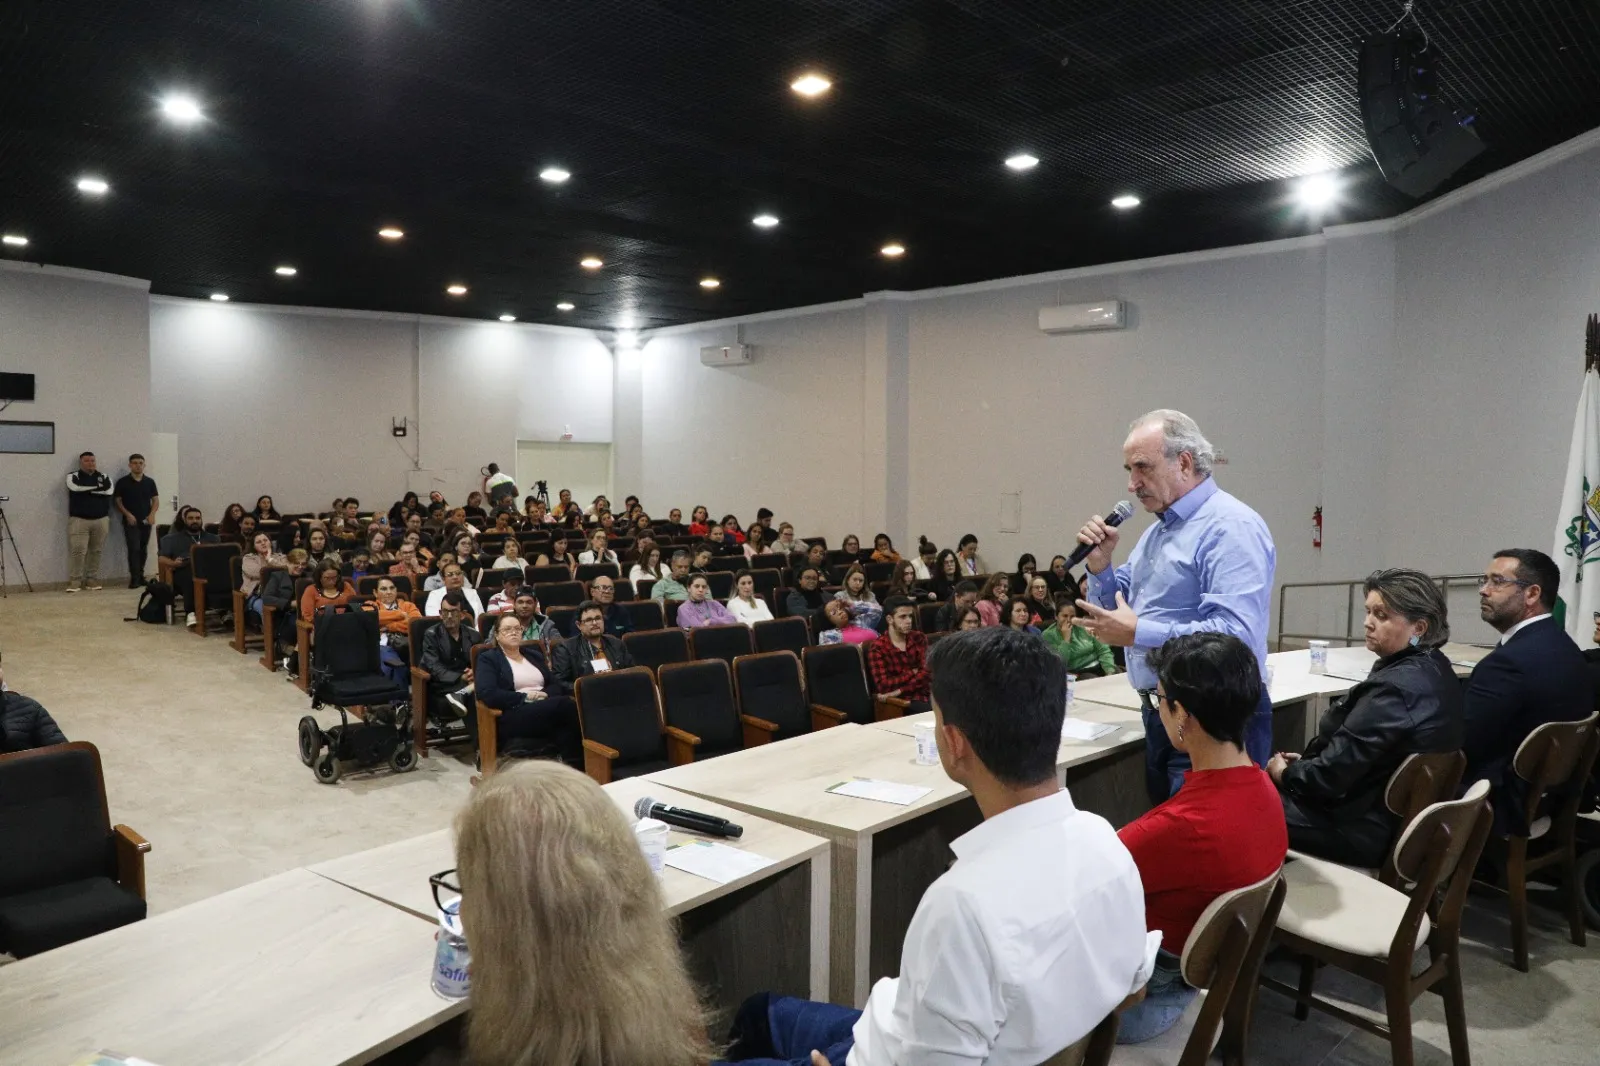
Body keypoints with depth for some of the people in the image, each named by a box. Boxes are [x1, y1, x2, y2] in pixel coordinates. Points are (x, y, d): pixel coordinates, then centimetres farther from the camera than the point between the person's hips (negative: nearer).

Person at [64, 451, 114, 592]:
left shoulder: (103, 477, 12)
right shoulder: (73, 477, 5)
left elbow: (109, 491, -8)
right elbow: (76, 488, -19)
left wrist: (87, 490, -7)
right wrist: (97, 488, -10)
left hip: (101, 520, 3)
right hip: (79, 520, -3)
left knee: (96, 551, 5)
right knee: (77, 551, -9)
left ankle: (92, 579, 11)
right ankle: (74, 580, -5)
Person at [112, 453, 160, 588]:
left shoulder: (150, 482, 8)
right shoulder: (123, 482, -1)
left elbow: (156, 500, 9)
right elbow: (117, 500, -1)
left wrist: (152, 514, -6)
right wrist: (127, 514, -12)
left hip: (146, 521, 4)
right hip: (131, 521, -3)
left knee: (143, 549, 9)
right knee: (134, 549, -10)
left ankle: (140, 575, 20)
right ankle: (134, 578, -10)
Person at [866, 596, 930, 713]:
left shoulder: (920, 639, 10)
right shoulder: (877, 648, -2)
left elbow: (926, 672, -2)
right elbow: (883, 686, -12)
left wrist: (898, 691, -13)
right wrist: (913, 672, -3)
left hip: (924, 695, 4)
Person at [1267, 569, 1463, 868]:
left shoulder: (1395, 687, -27)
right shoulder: (1437, 671, 4)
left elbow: (1334, 772, -24)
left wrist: (1285, 773, -7)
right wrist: (1307, 761, 6)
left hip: (1366, 830, -9)